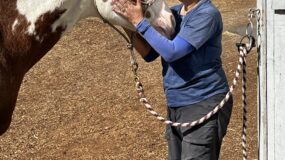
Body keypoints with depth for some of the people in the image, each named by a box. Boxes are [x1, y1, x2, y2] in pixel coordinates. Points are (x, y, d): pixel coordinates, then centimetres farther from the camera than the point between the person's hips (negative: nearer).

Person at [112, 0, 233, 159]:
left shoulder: (207, 14, -16)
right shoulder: (173, 13, 6)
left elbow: (172, 52, -23)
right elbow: (149, 54, 7)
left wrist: (139, 21, -19)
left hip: (203, 106, -8)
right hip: (175, 106, 8)